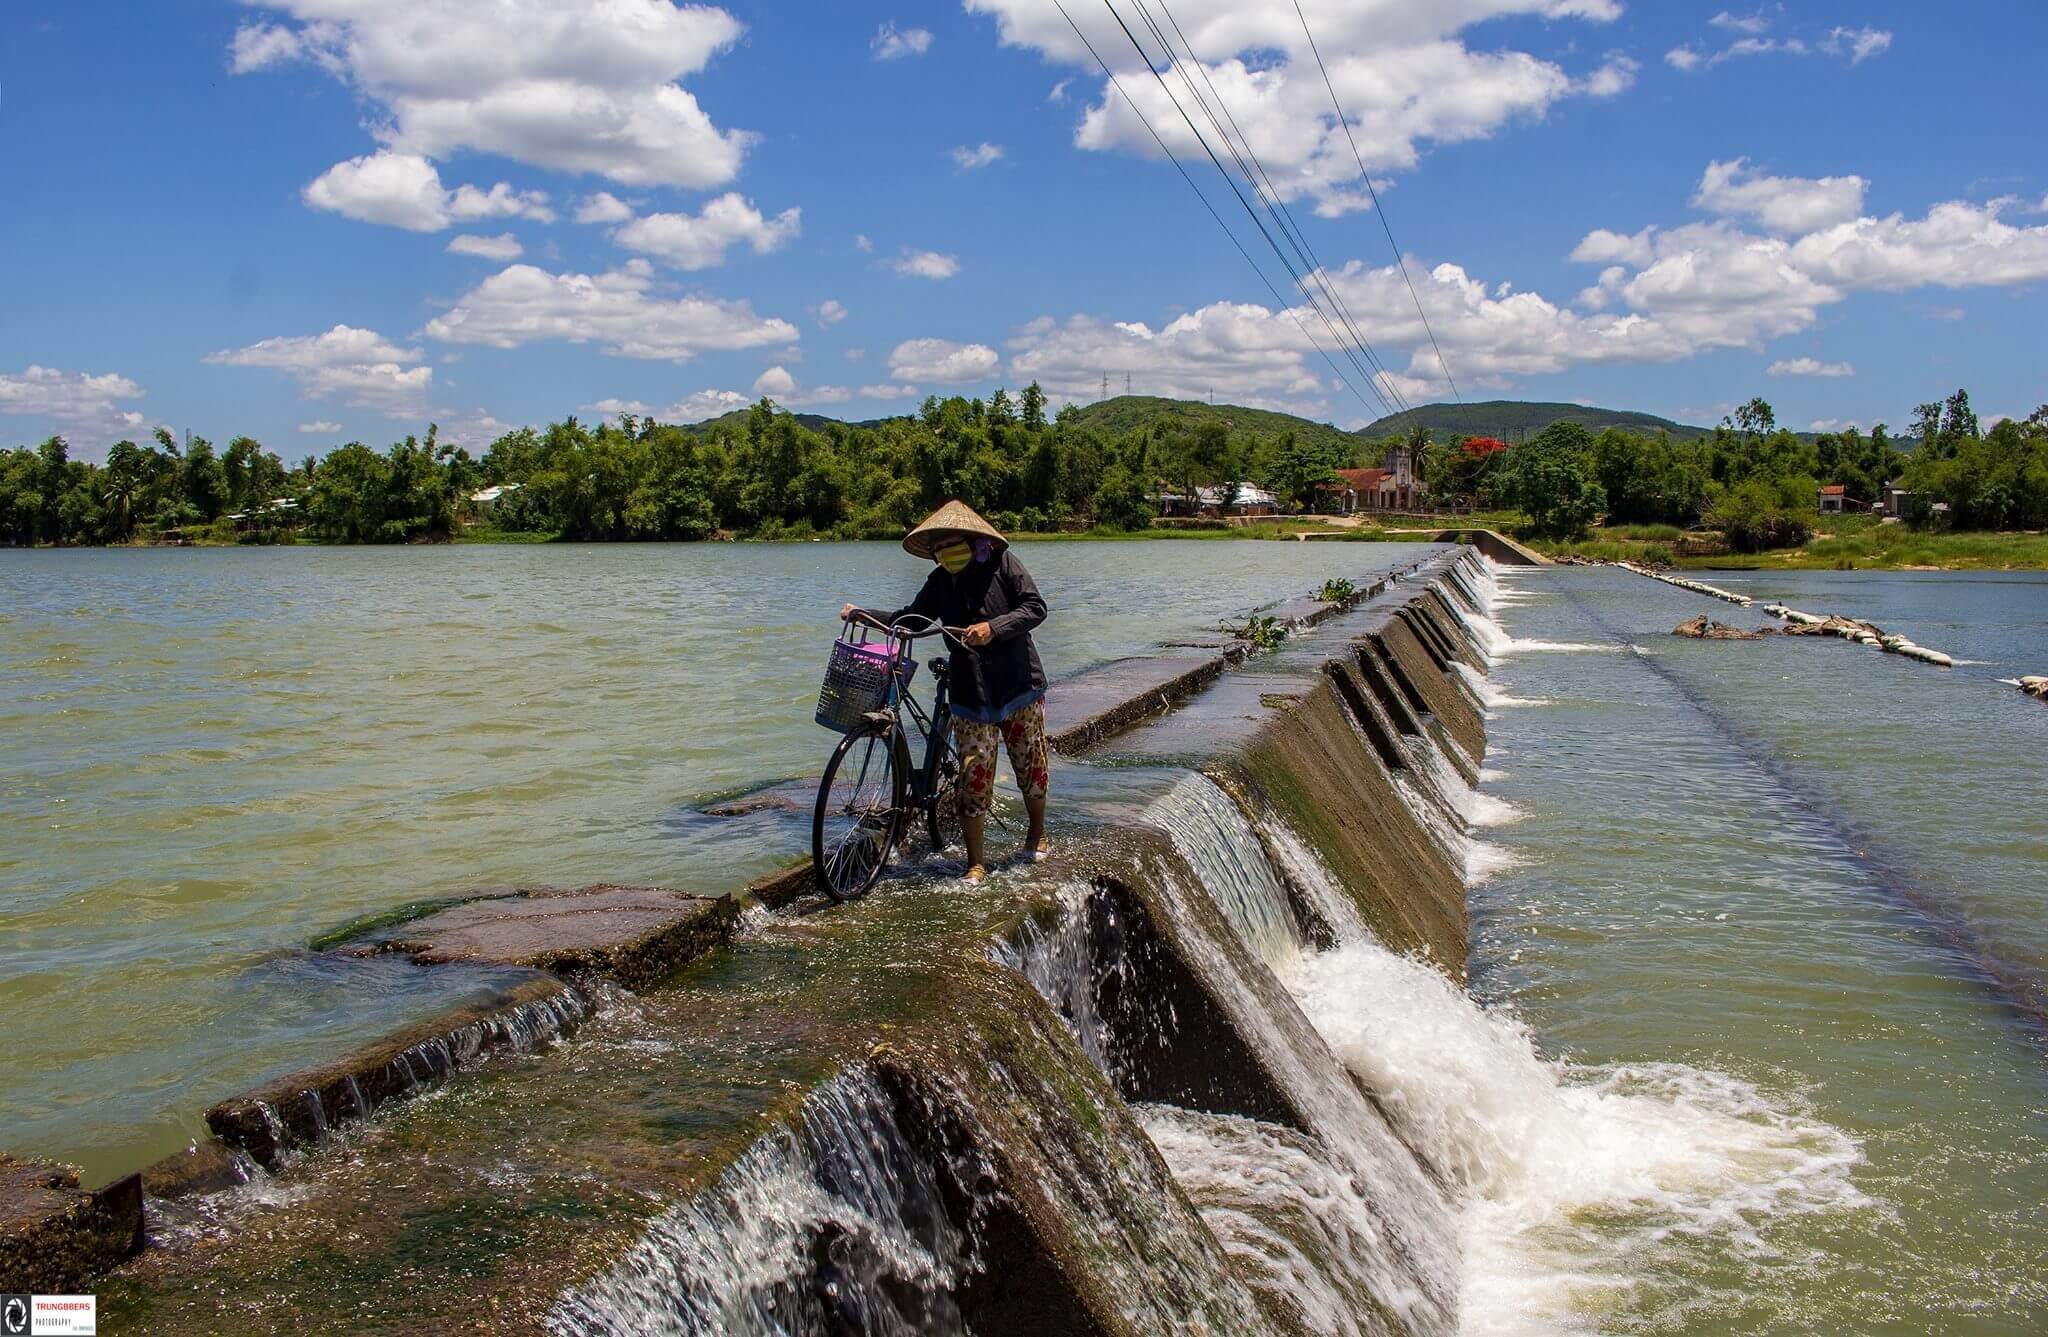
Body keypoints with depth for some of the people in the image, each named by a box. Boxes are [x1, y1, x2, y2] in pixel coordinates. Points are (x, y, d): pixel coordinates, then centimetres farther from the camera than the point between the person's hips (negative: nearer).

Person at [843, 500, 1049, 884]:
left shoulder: (1002, 562, -5)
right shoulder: (940, 581, 6)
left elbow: (1035, 607, -13)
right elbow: (910, 619, 20)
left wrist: (993, 628, -26)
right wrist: (860, 614, 14)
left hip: (1020, 685, -2)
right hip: (971, 694, 2)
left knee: (1032, 766, 10)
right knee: (974, 776, -3)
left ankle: (1037, 832, 37)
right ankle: (975, 861, 8)